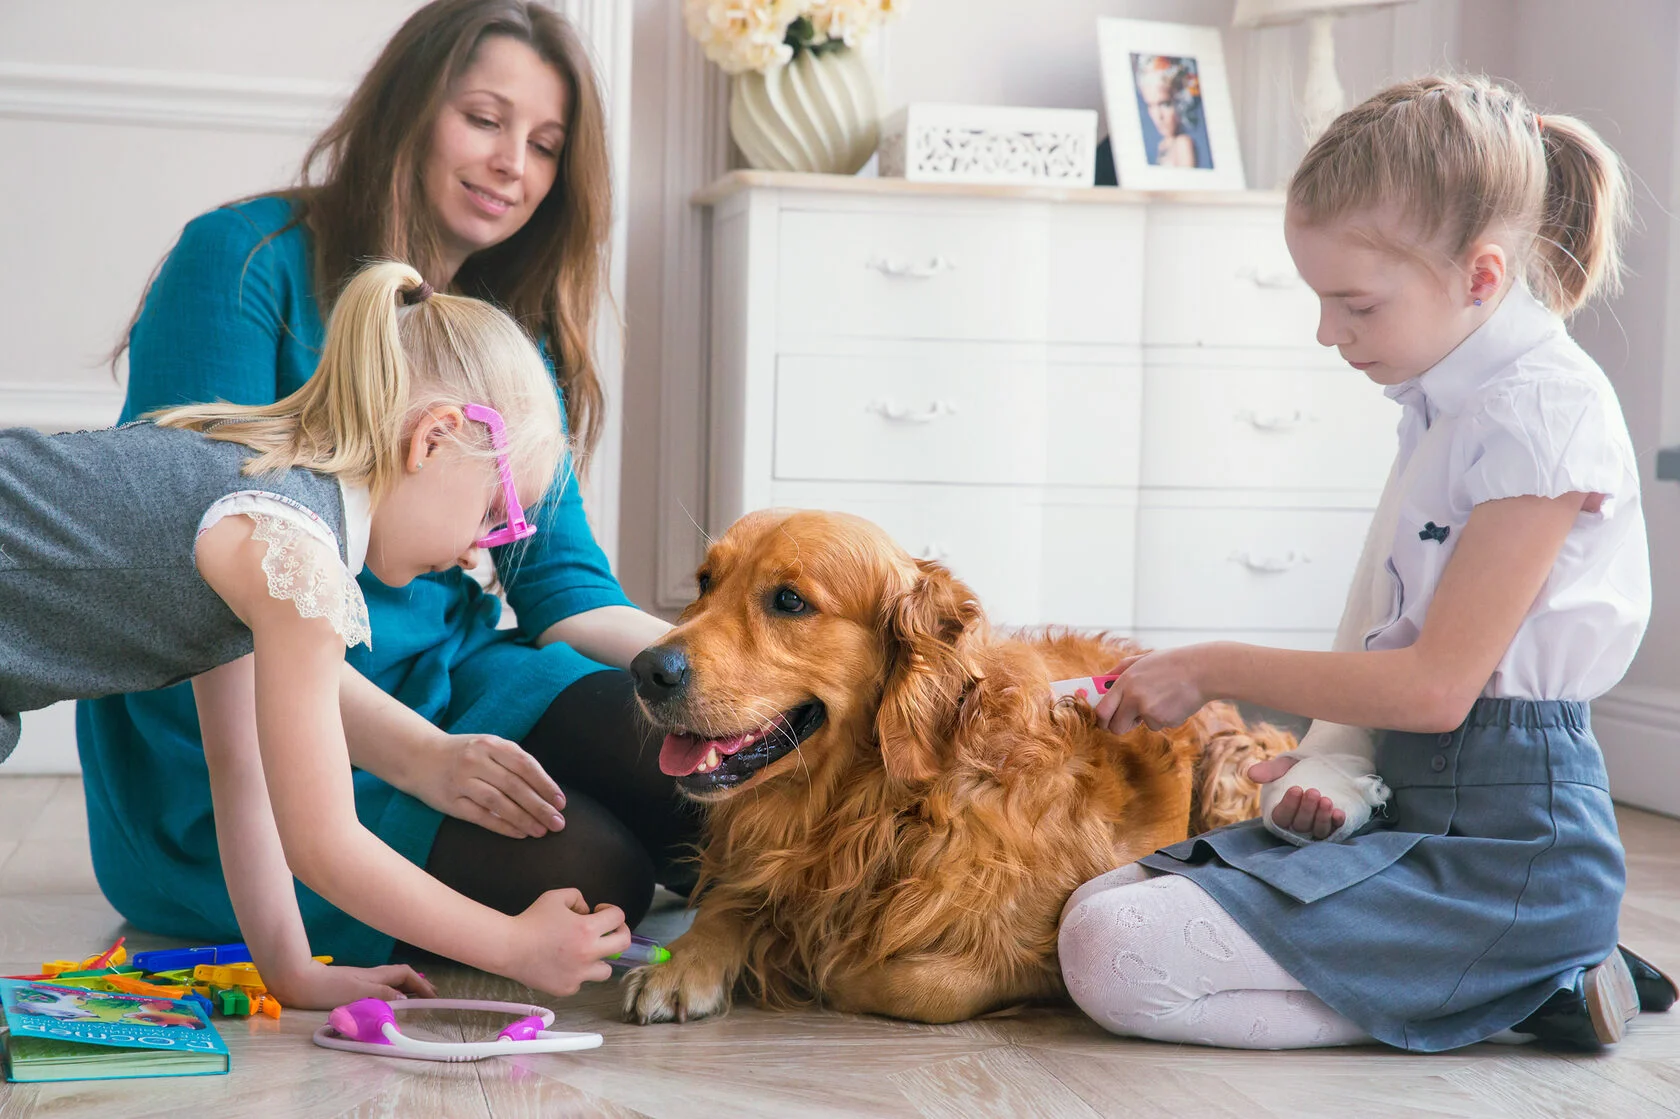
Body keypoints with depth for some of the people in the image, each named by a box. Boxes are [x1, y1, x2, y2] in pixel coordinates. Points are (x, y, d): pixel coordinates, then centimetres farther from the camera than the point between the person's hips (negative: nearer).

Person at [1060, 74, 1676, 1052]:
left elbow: (1437, 684, -17)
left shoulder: (1542, 411, -15)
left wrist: (1215, 670, -7)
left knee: (1112, 957, -20)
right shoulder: (1449, 402, 14)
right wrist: (1332, 762, -2)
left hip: (1504, 847, -10)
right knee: (1099, 910, 2)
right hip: (1411, 805, 10)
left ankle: (1515, 1000, -8)